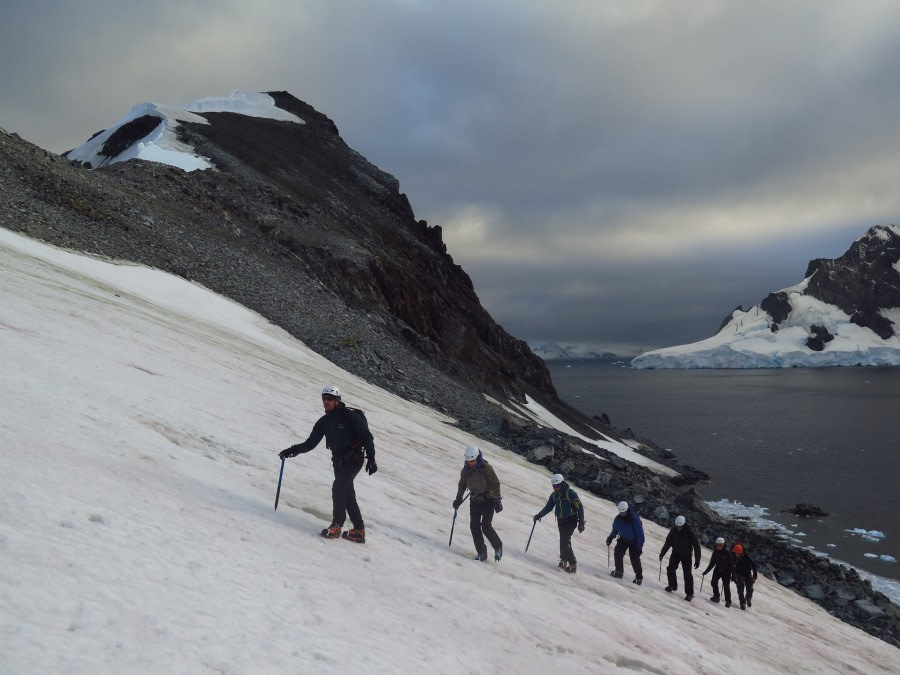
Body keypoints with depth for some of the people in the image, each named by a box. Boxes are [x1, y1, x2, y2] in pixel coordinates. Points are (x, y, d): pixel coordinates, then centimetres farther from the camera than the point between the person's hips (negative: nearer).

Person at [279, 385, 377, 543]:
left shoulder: (350, 416, -11)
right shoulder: (324, 421, 7)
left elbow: (367, 437, -11)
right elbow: (310, 443, 7)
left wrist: (371, 459, -18)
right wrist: (292, 451, -7)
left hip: (354, 459, -7)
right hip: (339, 461, 7)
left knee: (338, 486, -21)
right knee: (347, 494, 7)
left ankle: (336, 525, -16)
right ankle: (359, 530, 14)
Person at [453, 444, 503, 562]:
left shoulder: (486, 468, -16)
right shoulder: (465, 470, -1)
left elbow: (495, 484, -13)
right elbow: (462, 485, 16)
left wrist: (497, 501, -15)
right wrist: (458, 499, 15)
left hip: (488, 500, -5)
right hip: (475, 501, 5)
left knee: (486, 526, -13)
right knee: (474, 525, -6)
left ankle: (498, 546, 11)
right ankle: (481, 552, 3)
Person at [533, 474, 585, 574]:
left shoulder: (570, 493, -14)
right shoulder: (554, 495, 6)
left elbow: (580, 507, -14)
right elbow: (548, 507, 15)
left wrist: (581, 523, -17)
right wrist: (539, 515, 3)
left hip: (571, 520, -6)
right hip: (561, 521, 6)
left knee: (564, 541, -14)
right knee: (564, 541, 7)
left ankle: (573, 564, -9)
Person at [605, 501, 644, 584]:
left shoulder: (634, 519, -27)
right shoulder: (618, 519, -12)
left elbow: (640, 533, -23)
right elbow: (615, 530, 5)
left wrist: (640, 546, -24)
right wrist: (610, 538, -8)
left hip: (634, 541, -4)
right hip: (623, 539, 4)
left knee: (635, 558, -9)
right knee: (617, 553, -13)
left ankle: (639, 577, 4)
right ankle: (619, 571, 0)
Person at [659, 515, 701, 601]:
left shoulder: (689, 532, -21)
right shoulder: (673, 531, -12)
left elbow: (696, 546, -16)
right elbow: (668, 543, -2)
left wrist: (697, 560, -17)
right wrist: (662, 554, -2)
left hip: (686, 555, -3)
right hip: (676, 553, 3)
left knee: (687, 574, -8)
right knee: (670, 569, -8)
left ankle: (689, 594, -1)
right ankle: (672, 585, 14)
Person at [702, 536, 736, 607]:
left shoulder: (727, 552, -13)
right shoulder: (715, 552, -2)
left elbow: (732, 563, -9)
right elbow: (712, 563, 3)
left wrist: (733, 573, -12)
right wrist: (706, 571, 0)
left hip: (726, 571, -3)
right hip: (717, 570, 4)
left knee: (726, 586, -5)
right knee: (714, 582, -13)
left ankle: (728, 601, 7)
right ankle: (716, 596, 2)